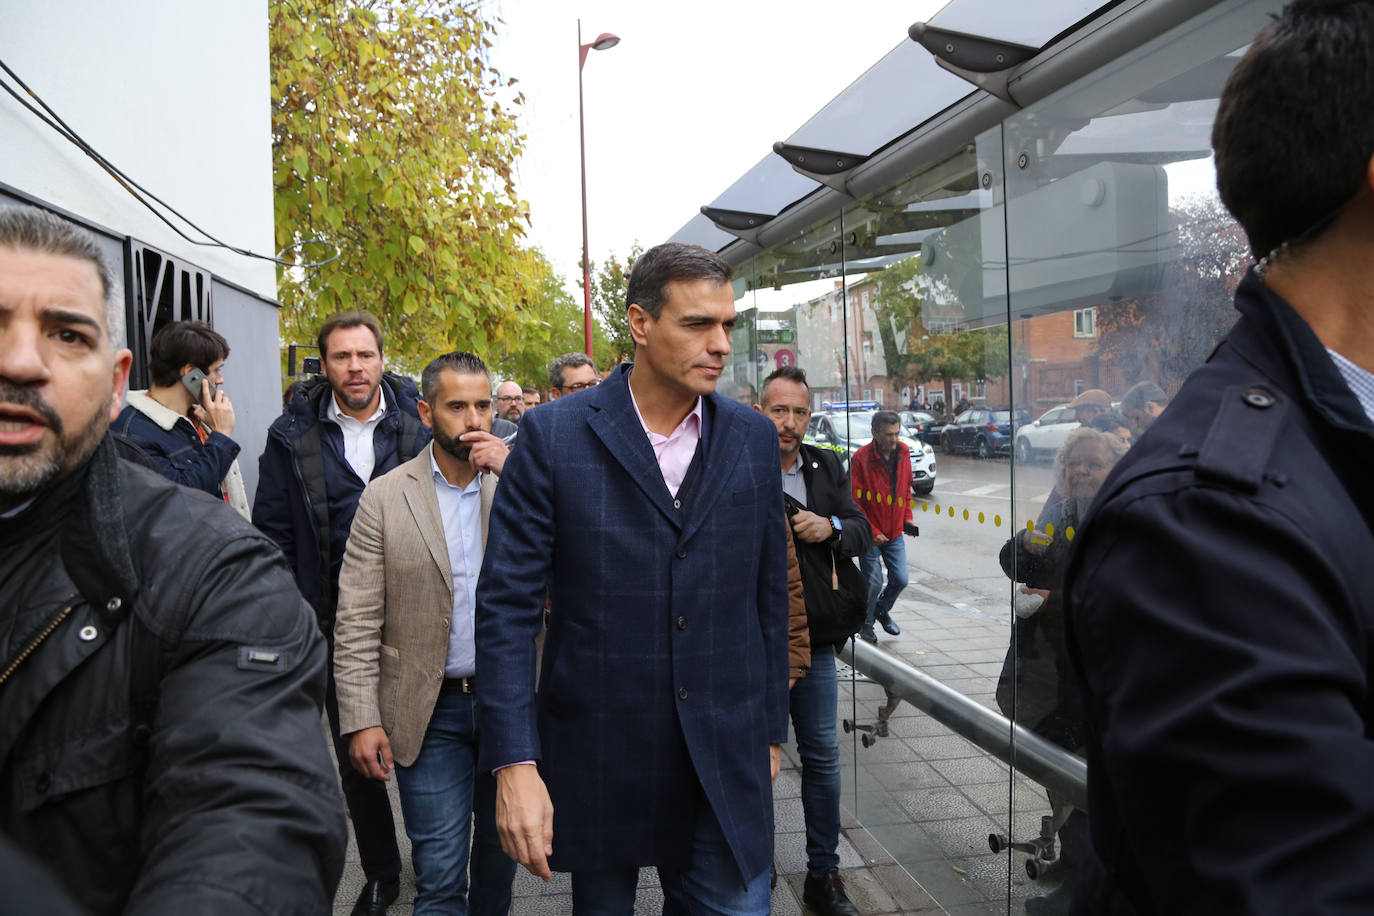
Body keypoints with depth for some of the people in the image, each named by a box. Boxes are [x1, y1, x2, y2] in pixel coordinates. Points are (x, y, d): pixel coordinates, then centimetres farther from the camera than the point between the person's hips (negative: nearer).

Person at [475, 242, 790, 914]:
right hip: (597, 752, -1)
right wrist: (514, 764, -15)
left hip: (725, 758, 2)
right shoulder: (554, 435, -9)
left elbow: (769, 597, 8)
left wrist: (770, 730, 11)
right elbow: (507, 606, -9)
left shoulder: (754, 439, 2)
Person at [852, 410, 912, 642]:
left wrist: (907, 517, 7)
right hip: (870, 534, -5)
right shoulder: (861, 458, -17)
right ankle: (866, 626, 23)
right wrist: (871, 531, -17)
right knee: (873, 582, -1)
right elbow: (854, 501, -14)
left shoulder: (903, 453, 0)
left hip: (895, 532, 5)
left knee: (901, 579, 3)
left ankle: (882, 610, 34)